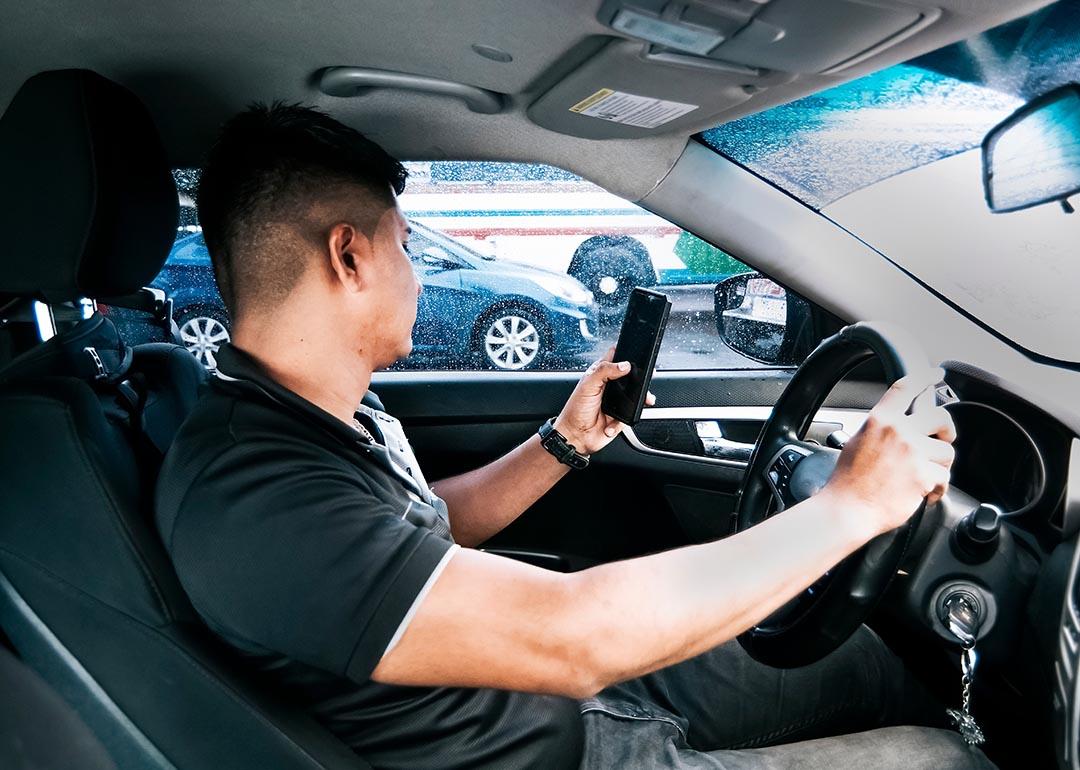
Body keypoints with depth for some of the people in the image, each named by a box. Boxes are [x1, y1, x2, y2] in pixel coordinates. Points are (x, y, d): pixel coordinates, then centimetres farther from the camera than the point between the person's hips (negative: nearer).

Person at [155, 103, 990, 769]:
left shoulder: (332, 411, 0)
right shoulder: (253, 497, -32)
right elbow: (571, 637, -37)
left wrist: (567, 443, 7)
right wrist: (852, 504, -27)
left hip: (585, 700, 8)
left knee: (861, 654, 13)